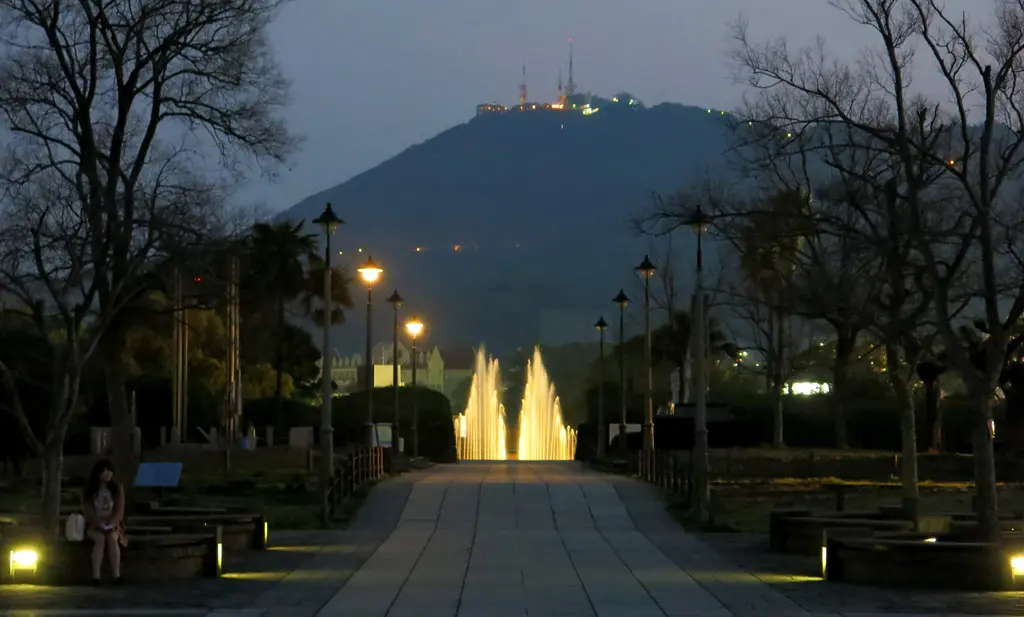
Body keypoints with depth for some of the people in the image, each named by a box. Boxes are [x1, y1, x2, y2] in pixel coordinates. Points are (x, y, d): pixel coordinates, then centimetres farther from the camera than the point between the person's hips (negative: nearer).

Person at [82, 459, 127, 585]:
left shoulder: (118, 489, 6)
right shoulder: (90, 490, 4)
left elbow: (120, 511, -3)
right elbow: (88, 511, -5)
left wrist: (111, 523, -21)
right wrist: (99, 523, -21)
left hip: (113, 526, 1)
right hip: (94, 526, -1)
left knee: (112, 538, -34)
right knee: (100, 538, -35)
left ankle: (116, 575, -43)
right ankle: (96, 575, -44)